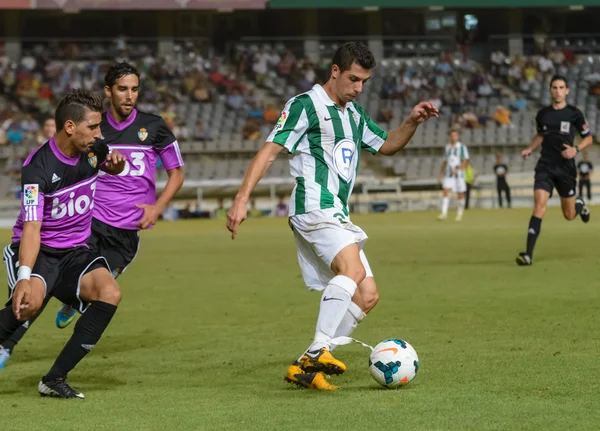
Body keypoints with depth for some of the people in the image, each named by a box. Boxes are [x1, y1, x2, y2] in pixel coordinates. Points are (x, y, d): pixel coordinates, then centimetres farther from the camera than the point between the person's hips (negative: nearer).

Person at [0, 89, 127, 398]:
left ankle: (54, 379, -18)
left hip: (75, 252, 6)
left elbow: (111, 167, 26)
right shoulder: (38, 167, -20)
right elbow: (31, 227, -30)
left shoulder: (93, 151, -1)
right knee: (30, 301, -36)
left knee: (109, 292, -23)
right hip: (38, 251, -6)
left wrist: (116, 164, -1)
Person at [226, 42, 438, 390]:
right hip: (314, 209, -9)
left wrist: (413, 122, 11)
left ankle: (306, 368, 3)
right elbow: (270, 151, -10)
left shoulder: (354, 113, 21)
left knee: (368, 296, 3)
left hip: (338, 216, 9)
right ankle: (318, 352, -37)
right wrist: (242, 199, -20)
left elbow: (388, 145, 31)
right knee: (353, 268, -32)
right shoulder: (305, 106, -4)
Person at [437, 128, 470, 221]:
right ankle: (444, 213, -14)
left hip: (459, 174, -3)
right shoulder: (447, 147, 13)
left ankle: (460, 214, 13)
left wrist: (457, 169, -19)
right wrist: (441, 174, 16)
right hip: (448, 174, 3)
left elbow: (465, 161, -7)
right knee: (445, 191, -12)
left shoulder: (462, 147, -1)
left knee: (460, 194, 1)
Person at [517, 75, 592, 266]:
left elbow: (588, 138, 6)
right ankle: (528, 254, -22)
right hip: (545, 166, 1)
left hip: (566, 168, -1)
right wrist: (530, 149, 7)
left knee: (569, 215, 8)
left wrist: (576, 149, -13)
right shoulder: (543, 114, 6)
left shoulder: (574, 114, -3)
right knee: (539, 204, -19)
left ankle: (579, 203, 48)